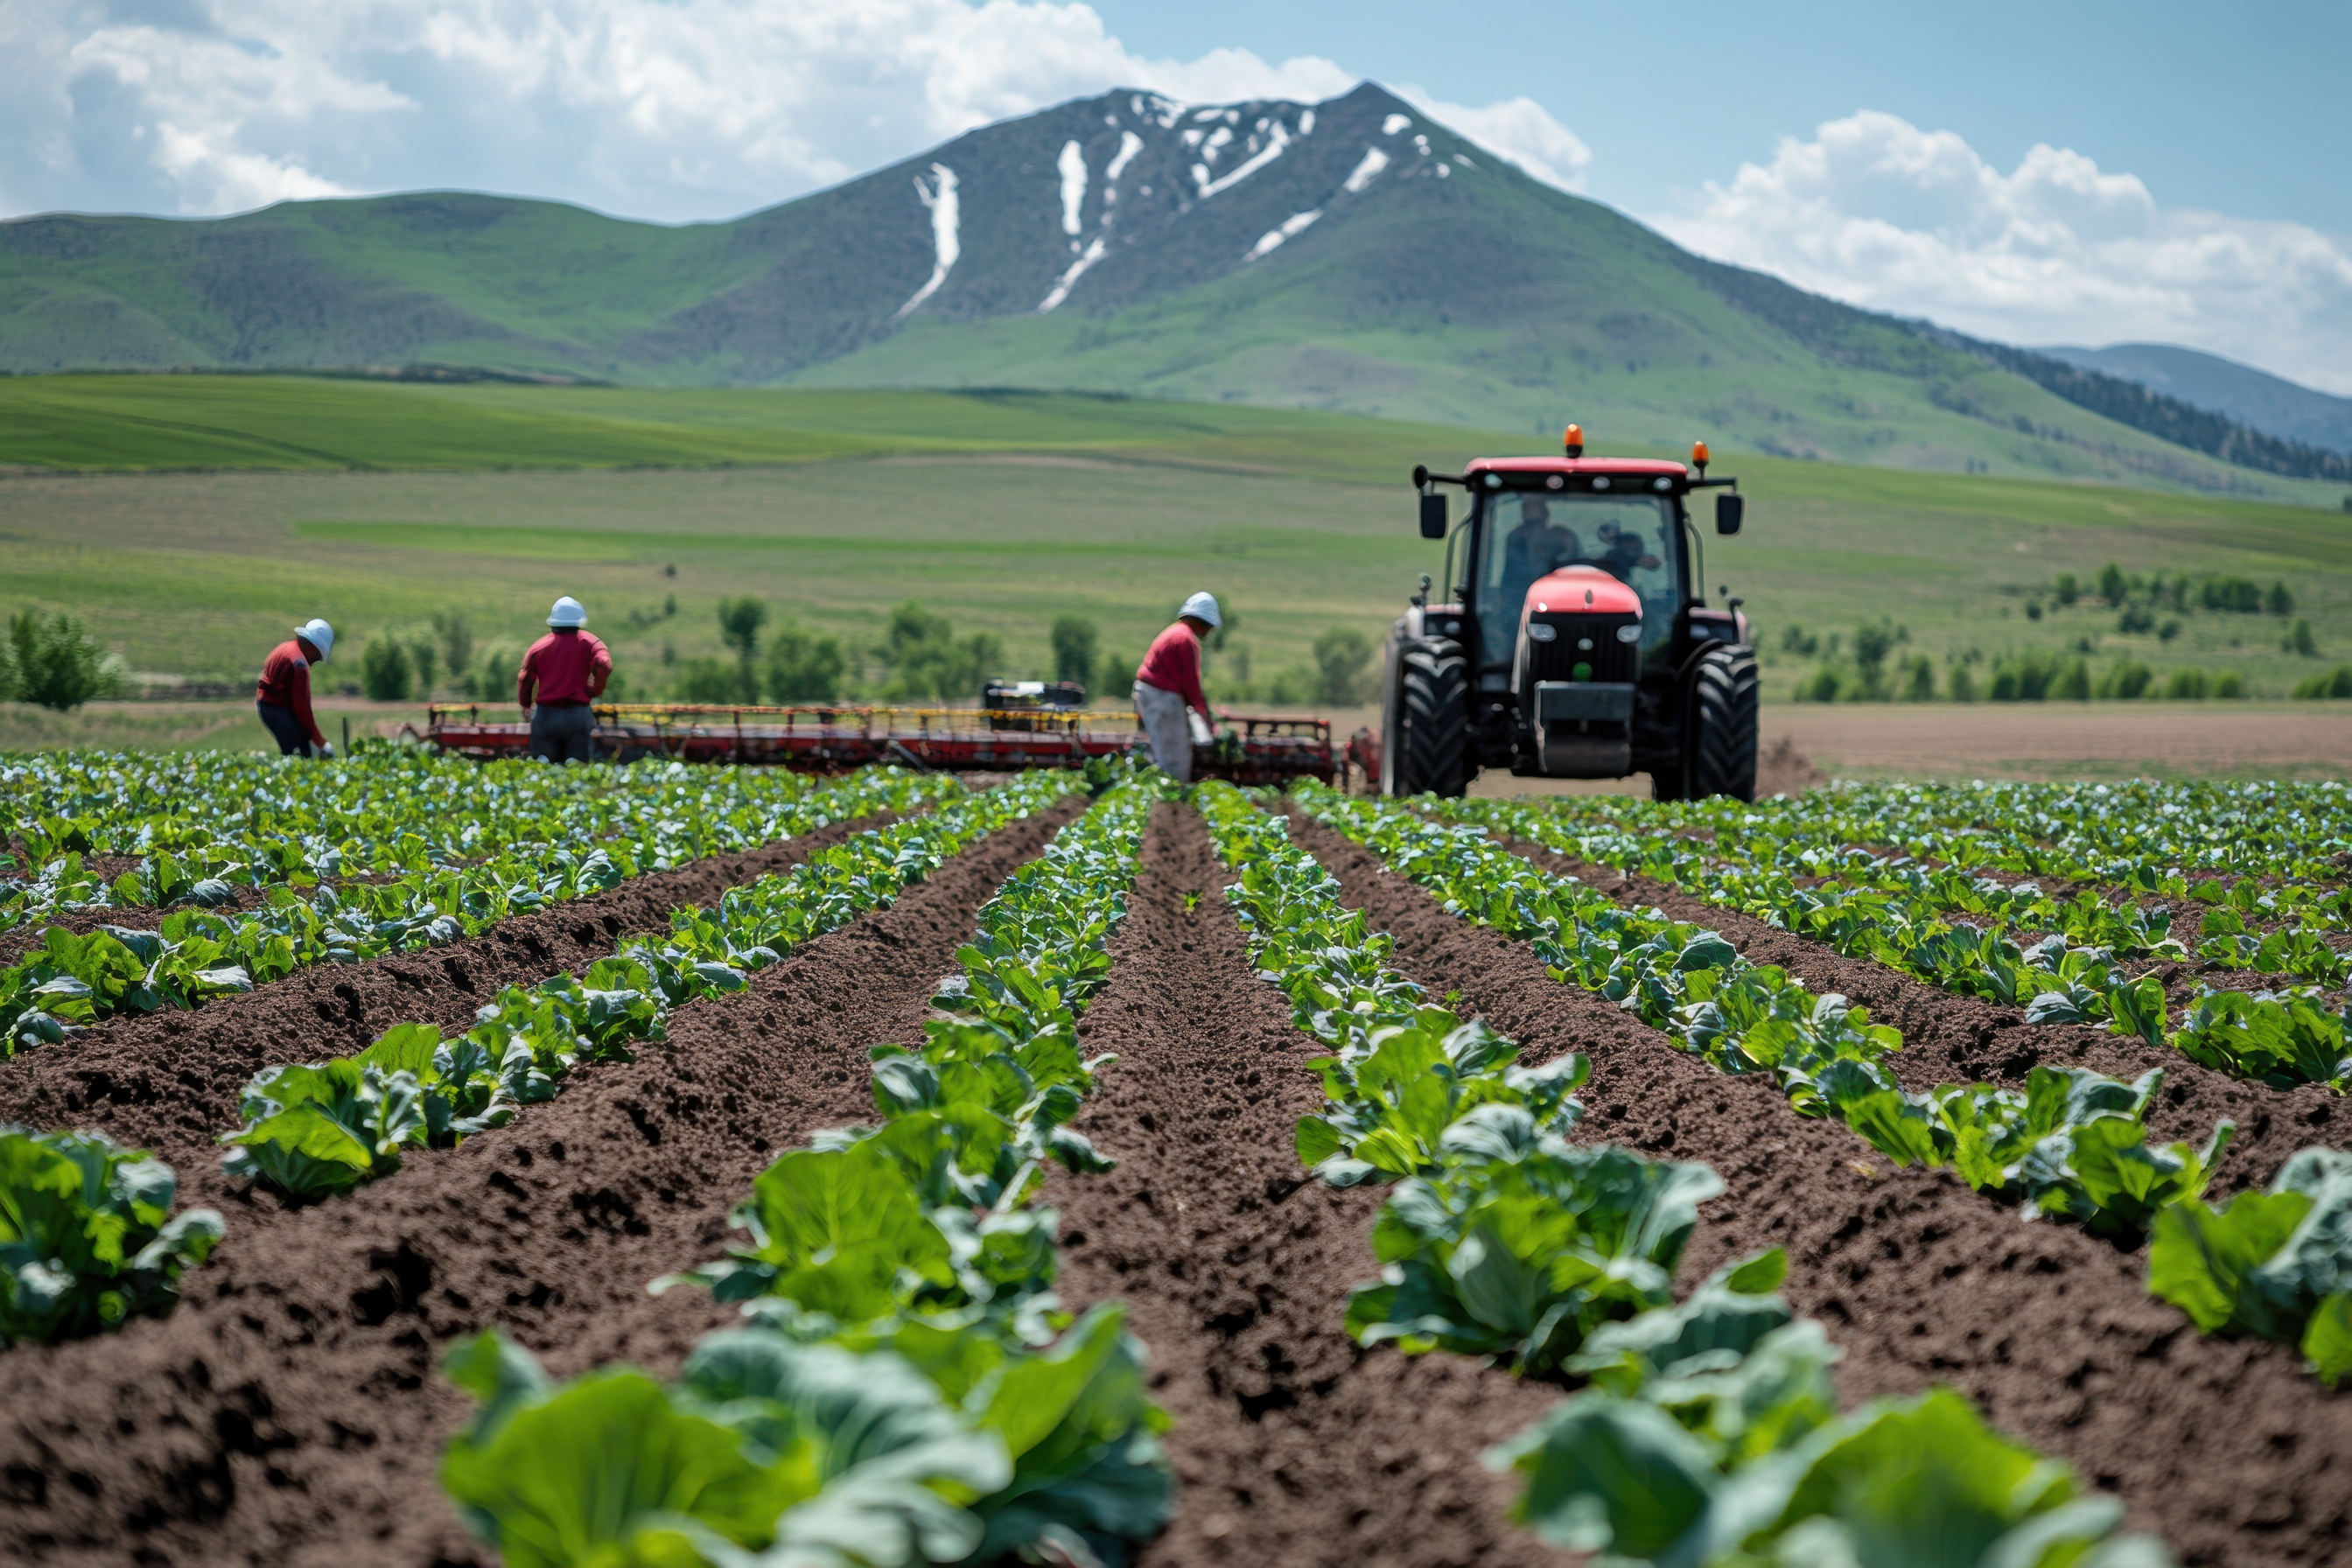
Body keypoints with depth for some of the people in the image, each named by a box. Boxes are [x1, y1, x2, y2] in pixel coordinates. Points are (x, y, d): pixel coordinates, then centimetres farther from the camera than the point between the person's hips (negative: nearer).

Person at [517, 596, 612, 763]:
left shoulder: (539, 646, 6)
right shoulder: (588, 642, 1)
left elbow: (524, 679, 8)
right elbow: (604, 666, -17)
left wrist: (526, 706, 25)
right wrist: (595, 691, -1)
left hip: (545, 714, 1)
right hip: (578, 714, -1)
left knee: (543, 761, 8)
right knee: (577, 763, 0)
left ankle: (543, 761, -25)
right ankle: (573, 762, -33)